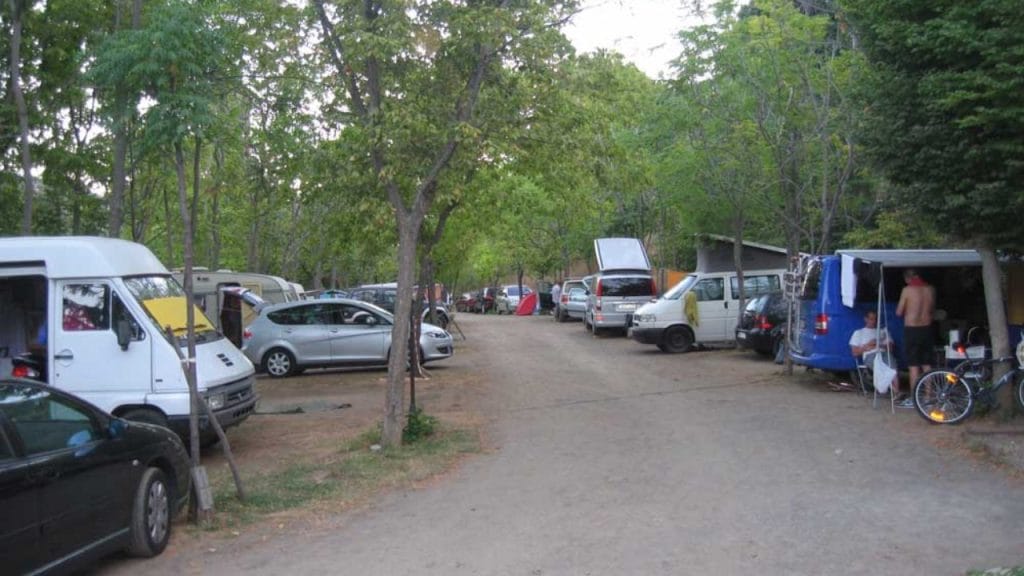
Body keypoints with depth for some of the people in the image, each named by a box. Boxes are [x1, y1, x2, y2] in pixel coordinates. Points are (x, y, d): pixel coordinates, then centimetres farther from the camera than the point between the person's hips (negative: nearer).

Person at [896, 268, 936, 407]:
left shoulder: (907, 290, -11)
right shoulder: (930, 289, 3)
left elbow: (899, 312, -5)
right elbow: (932, 311, 15)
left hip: (912, 329, -5)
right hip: (927, 329, 5)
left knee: (914, 366, -1)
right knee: (927, 365, 12)